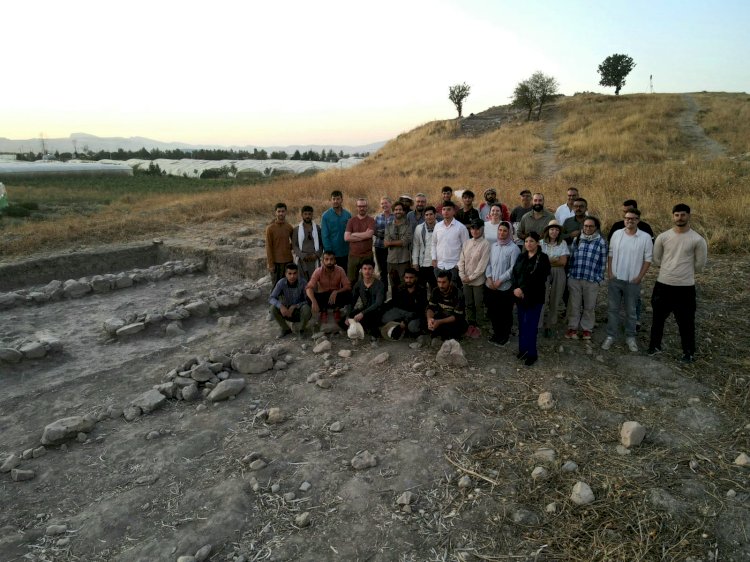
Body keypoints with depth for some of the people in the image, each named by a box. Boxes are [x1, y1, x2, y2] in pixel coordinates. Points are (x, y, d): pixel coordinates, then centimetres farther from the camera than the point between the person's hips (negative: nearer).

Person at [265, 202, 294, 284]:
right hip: (276, 262, -4)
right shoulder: (270, 228, -8)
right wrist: (270, 264, -10)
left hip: (288, 260, 4)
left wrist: (290, 247, 3)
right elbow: (268, 247, -8)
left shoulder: (289, 227, 4)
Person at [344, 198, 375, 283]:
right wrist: (364, 235, -8)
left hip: (367, 255, -1)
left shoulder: (371, 220, 4)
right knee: (351, 280, 3)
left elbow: (369, 234, -14)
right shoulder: (351, 220, 7)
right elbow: (346, 237, -5)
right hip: (353, 255, 1)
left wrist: (354, 234, -5)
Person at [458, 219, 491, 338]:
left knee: (478, 305, 5)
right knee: (468, 304, 14)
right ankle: (471, 324, 26)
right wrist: (462, 276, -5)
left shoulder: (485, 244, -9)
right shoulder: (466, 243, 7)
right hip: (465, 280, 5)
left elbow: (482, 264, -13)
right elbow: (461, 260, 6)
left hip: (478, 280, -5)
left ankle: (478, 326, 17)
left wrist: (471, 277, -13)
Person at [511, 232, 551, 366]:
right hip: (520, 296, 5)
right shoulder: (521, 257, 13)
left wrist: (523, 289, -19)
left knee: (530, 325, -3)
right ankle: (523, 348, 22)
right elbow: (514, 273, 5)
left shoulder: (543, 258, -5)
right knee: (522, 324, 9)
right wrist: (515, 288, -13)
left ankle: (532, 353, 8)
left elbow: (539, 279, -16)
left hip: (534, 297, -5)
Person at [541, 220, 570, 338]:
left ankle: (551, 326, 18)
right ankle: (541, 324, 5)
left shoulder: (562, 244, 4)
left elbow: (563, 262, -3)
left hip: (558, 275, 1)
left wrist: (547, 261, -7)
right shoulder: (542, 243, 2)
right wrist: (555, 260, -6)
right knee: (543, 299, -7)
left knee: (555, 300, 6)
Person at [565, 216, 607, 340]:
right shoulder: (576, 239, 8)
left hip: (592, 280, -2)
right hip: (574, 278, 2)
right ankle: (572, 328, 21)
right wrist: (569, 274, 7)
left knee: (589, 306, 9)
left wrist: (599, 278, -3)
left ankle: (587, 329, 23)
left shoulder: (601, 241, 0)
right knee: (574, 304, 8)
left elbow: (602, 262, 0)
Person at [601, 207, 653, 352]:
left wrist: (640, 277, -9)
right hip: (615, 279, 2)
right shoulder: (617, 234, 2)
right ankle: (610, 335, 17)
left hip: (633, 281, -2)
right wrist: (609, 272, 0)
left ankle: (630, 337, 22)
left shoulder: (645, 237, -6)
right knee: (612, 309, 8)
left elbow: (648, 259, -4)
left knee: (631, 311, 10)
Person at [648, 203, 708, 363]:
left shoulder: (698, 240, -8)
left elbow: (700, 264, 2)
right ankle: (655, 345, 31)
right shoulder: (663, 237, -2)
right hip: (663, 285, 2)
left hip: (685, 287, -2)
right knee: (658, 318, 15)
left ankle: (689, 352, 24)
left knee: (686, 322, 8)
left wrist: (686, 273, 14)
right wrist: (670, 269, 12)